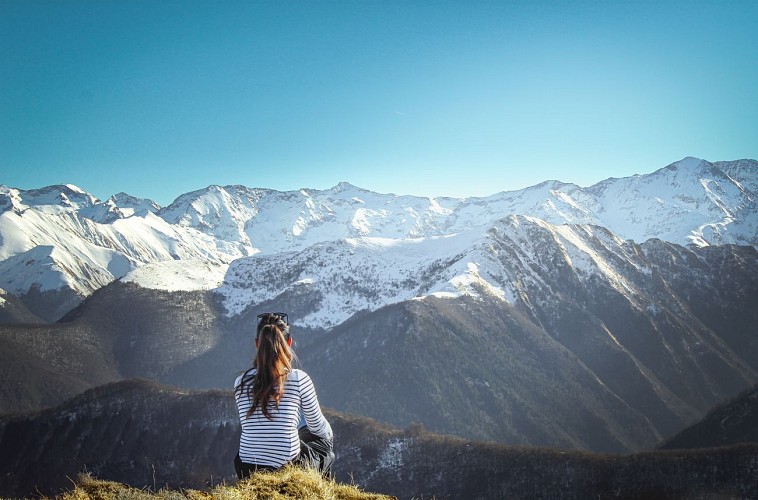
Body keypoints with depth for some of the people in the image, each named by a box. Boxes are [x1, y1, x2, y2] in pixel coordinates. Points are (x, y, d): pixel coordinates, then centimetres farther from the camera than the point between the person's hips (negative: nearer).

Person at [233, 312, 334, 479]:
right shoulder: (299, 379, -13)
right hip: (289, 471, -4)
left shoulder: (241, 383, -3)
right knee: (325, 439, 27)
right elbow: (317, 426, 0)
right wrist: (328, 433, 25)